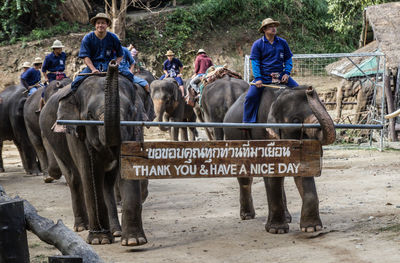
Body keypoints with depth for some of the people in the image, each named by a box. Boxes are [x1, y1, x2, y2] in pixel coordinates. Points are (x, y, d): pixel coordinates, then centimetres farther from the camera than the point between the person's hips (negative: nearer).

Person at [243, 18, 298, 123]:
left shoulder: (282, 42, 9)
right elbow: (255, 63, -3)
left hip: (280, 76, 3)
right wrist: (258, 78, -15)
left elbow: (288, 59, 14)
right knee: (250, 96, -20)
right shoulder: (257, 44, 0)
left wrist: (287, 73, -3)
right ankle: (247, 122, -9)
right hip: (264, 77, -3)